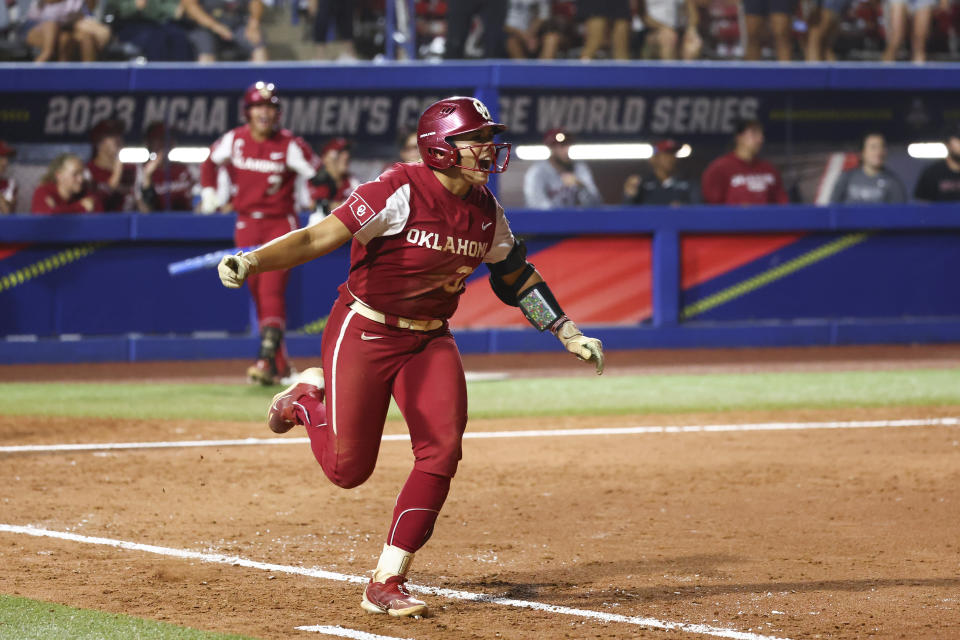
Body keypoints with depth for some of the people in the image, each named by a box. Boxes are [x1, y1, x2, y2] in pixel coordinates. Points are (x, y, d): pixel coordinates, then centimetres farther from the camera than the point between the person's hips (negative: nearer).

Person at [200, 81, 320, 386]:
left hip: (281, 223, -4)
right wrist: (208, 192, 10)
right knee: (258, 293, 7)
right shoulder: (234, 140, -1)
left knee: (272, 289, -18)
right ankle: (282, 365, 17)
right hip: (247, 224, 4)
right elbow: (210, 161, 18)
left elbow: (317, 176, -1)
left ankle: (267, 359, -26)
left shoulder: (290, 145, -10)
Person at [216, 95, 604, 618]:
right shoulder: (401, 192, -21)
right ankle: (308, 400, 31)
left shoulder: (486, 211, 0)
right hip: (363, 333, -6)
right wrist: (251, 261, -42)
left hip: (430, 341, 6)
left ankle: (387, 583, -5)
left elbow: (516, 276, 16)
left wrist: (568, 334, 14)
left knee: (441, 451, -12)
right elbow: (319, 237, -28)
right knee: (349, 469, -4)